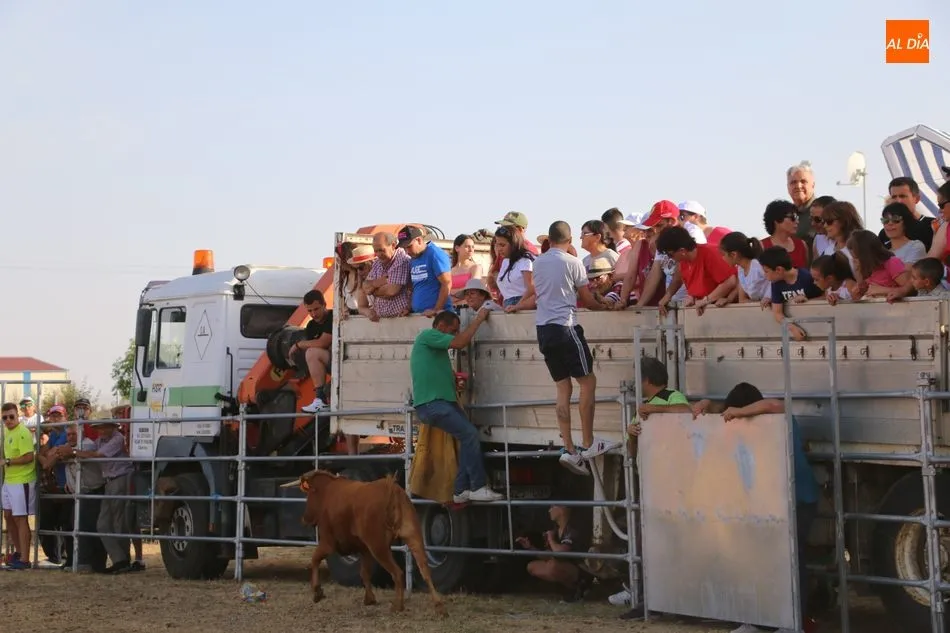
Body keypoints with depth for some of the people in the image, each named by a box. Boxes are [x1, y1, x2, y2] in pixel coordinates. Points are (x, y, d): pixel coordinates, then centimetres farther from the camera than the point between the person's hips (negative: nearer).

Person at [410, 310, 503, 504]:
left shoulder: (436, 345, 25)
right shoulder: (427, 335, -6)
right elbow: (460, 343, -16)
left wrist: (454, 376, 10)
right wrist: (478, 319, -7)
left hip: (444, 402, 10)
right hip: (431, 404, -10)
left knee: (469, 437, -1)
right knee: (470, 434, -16)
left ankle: (462, 490, 1)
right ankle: (478, 487, -11)